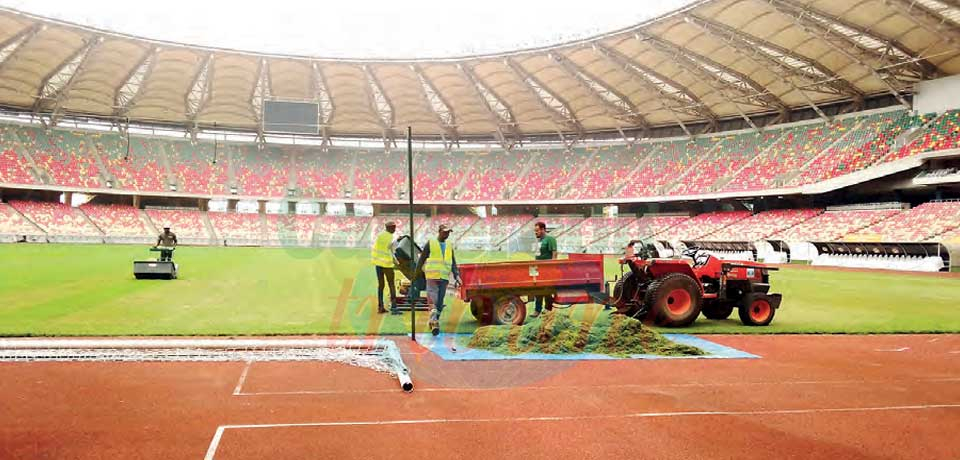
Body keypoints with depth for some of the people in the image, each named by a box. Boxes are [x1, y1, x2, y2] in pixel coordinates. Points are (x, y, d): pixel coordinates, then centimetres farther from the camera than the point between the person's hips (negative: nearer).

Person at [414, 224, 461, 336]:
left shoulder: (449, 246, 15)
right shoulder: (430, 243, 4)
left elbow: (453, 263, 11)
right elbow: (422, 259, 6)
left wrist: (456, 275, -4)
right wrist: (417, 273, 6)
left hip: (444, 277, 4)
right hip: (432, 276, -4)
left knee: (440, 302, 5)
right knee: (432, 298, -16)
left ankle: (434, 321, 15)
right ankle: (435, 322, -25)